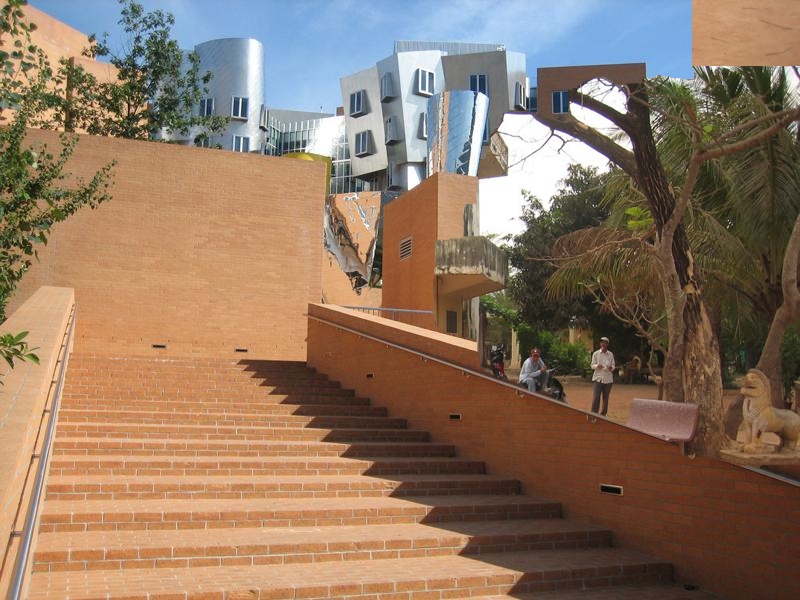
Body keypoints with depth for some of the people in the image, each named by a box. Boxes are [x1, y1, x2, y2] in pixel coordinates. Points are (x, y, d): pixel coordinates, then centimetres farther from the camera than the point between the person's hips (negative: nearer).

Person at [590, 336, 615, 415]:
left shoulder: (610, 354, 7)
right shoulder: (596, 354, 3)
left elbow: (613, 366, 11)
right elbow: (592, 365, 4)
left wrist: (611, 367, -13)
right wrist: (597, 366, -17)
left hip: (608, 378, 2)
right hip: (598, 378, -2)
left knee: (606, 397, 5)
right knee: (596, 397, -9)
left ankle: (603, 414, 13)